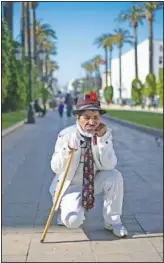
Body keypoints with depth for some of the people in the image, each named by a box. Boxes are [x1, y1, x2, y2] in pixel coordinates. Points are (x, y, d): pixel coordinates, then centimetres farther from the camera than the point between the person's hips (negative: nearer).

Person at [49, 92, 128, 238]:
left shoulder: (104, 134, -11)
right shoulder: (66, 135, -17)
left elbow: (109, 165, -21)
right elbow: (56, 168, -18)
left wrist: (102, 139, -31)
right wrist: (66, 150, -36)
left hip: (94, 183, 3)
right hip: (71, 185, -3)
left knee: (115, 176, -26)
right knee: (73, 221, -25)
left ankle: (112, 221, -6)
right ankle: (68, 208, 14)